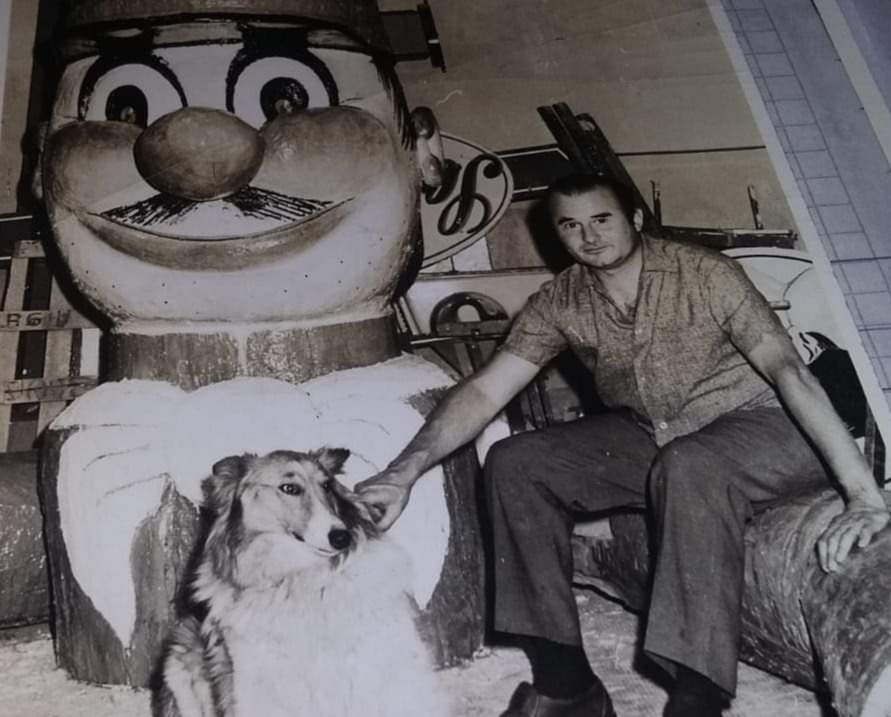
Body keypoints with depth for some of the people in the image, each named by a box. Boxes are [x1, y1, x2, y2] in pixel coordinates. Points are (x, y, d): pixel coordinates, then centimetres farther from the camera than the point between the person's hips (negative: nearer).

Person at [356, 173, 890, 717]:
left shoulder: (705, 274, -18)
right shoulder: (559, 303, -4)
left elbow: (788, 369, -26)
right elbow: (484, 391, -9)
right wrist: (406, 469, -23)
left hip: (757, 426, -5)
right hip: (649, 437, 5)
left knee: (688, 466, -39)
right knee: (514, 463, -12)